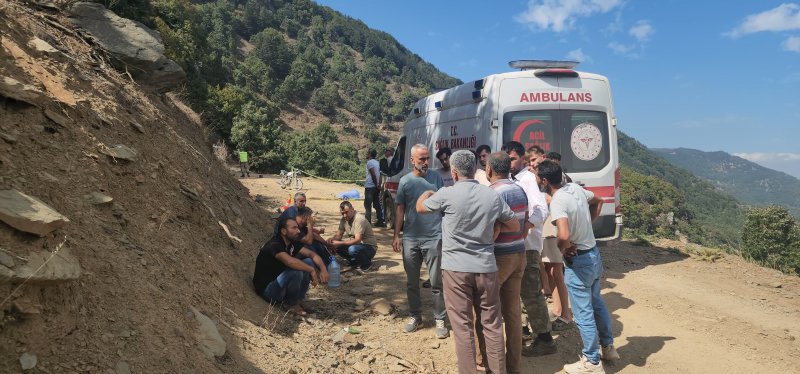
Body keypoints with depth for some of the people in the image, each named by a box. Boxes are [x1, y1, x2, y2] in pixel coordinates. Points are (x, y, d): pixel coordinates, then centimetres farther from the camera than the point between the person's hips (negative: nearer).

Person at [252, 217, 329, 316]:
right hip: (267, 289, -8)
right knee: (296, 271, -32)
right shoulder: (274, 245, -25)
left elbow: (312, 254, 0)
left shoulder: (292, 243, 2)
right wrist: (312, 270, -32)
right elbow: (289, 261, -42)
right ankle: (291, 303, -6)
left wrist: (323, 269, -18)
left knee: (308, 262, -5)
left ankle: (298, 299, 2)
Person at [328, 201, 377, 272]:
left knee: (352, 249, -36)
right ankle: (355, 264, 5)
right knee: (336, 247, -9)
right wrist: (332, 239, -16)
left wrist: (340, 243, -35)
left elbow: (357, 240, -30)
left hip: (369, 247, -8)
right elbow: (339, 234, 7)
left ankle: (367, 263, -7)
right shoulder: (344, 219, 2)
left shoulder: (360, 219, -23)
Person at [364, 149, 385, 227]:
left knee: (367, 205, -5)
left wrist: (377, 185, -14)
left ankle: (368, 222, -7)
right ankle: (380, 222, 11)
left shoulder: (369, 162, -10)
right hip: (376, 186, 8)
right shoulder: (377, 162, 16)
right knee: (377, 205, 11)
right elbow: (379, 175, 13)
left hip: (369, 186, -8)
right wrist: (379, 185, 9)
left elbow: (373, 174, -17)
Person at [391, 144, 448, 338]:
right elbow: (399, 209, 5)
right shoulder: (405, 181, 3)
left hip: (434, 238, -2)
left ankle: (440, 320, 15)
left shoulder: (436, 178, 0)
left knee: (436, 282, 3)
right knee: (411, 282, 11)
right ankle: (415, 316, 26)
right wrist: (396, 236, 1)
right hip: (410, 238, 2)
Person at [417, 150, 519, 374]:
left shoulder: (447, 194, -9)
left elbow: (420, 207, 10)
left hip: (456, 268, -3)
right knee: (492, 323, 12)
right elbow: (515, 226, 10)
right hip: (486, 267, 3)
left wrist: (427, 193, 30)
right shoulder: (492, 196, -1)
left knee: (462, 325, 5)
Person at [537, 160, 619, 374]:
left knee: (583, 313, 4)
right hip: (594, 254, 9)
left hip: (578, 261, -9)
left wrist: (562, 249, -17)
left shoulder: (557, 202, -25)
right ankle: (608, 347, 41)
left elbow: (564, 236, -38)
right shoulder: (575, 188, 1)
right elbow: (598, 202, 19)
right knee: (596, 303, 25)